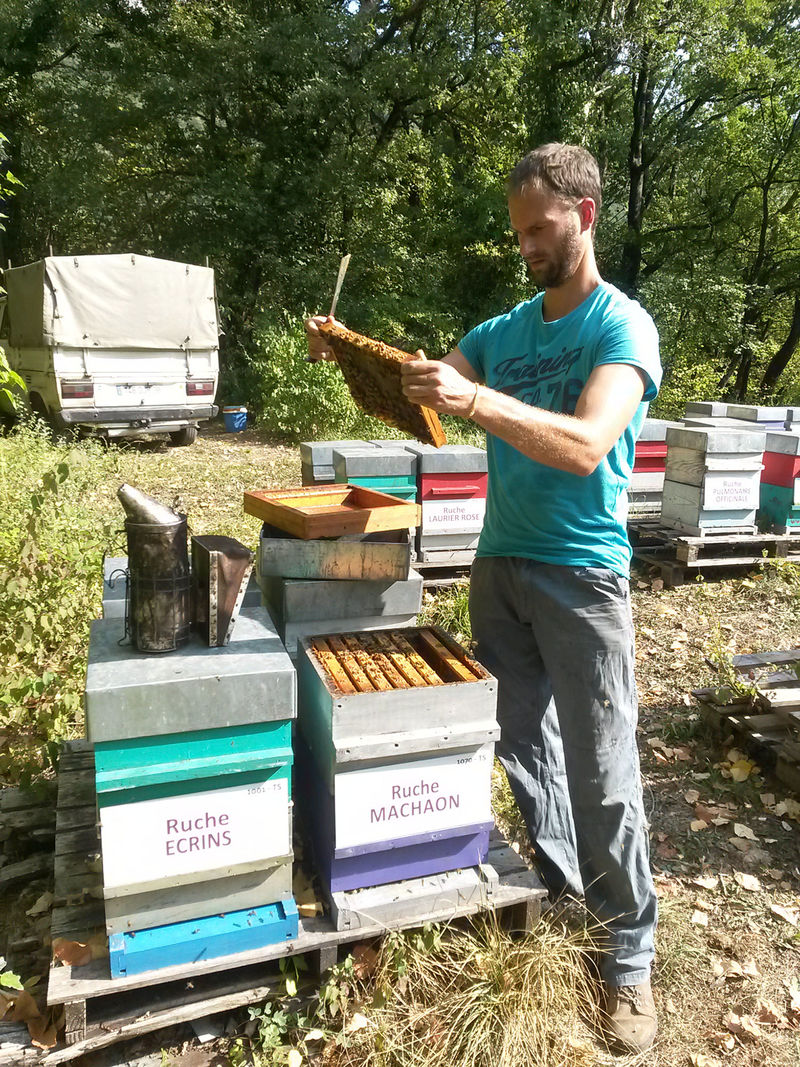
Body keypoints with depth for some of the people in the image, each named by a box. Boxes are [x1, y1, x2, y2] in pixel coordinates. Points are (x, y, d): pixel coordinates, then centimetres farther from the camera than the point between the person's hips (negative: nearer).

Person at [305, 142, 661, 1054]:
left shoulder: (622, 325, -7)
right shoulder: (504, 330, 12)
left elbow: (586, 445, -24)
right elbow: (414, 395, 13)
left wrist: (477, 399, -36)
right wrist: (348, 355, -5)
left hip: (581, 576, -5)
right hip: (499, 563, 6)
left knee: (602, 773, 1)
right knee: (522, 743, 14)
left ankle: (628, 952, 18)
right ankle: (556, 879, 35)